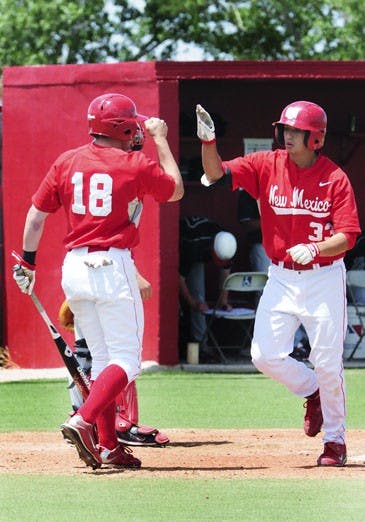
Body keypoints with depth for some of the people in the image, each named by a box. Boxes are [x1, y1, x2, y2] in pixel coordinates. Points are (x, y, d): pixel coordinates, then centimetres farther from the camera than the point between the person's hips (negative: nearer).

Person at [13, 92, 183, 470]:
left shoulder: (67, 162, 7)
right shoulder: (135, 166, -5)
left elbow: (36, 214, 8)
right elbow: (176, 191, 13)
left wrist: (28, 262, 18)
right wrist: (161, 139, 18)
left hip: (73, 268, 6)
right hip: (112, 267, -6)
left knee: (103, 359, 14)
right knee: (126, 359, -2)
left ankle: (108, 445, 10)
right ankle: (83, 421, -23)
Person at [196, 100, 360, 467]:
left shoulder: (335, 178, -10)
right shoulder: (267, 166, -2)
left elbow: (347, 236, -13)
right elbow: (216, 173, -10)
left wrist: (314, 249, -30)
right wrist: (208, 140, -28)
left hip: (324, 278, -3)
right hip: (281, 278, 3)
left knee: (328, 363, -2)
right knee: (265, 356, -6)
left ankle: (335, 440, 16)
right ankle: (311, 391, 25)